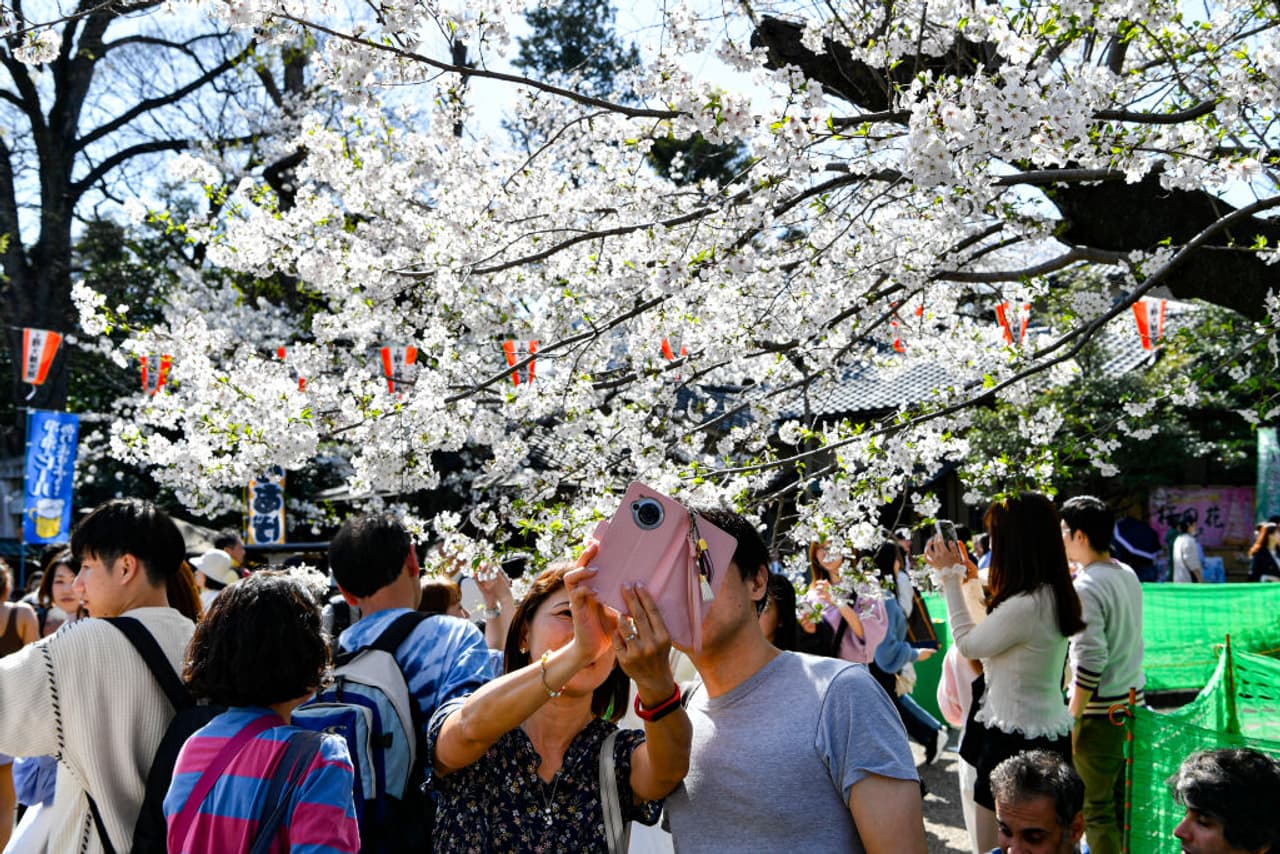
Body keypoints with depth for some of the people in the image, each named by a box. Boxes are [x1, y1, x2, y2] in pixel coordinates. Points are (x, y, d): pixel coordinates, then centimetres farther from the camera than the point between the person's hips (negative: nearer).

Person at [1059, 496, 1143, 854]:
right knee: (1122, 798, 17)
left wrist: (1072, 719, -16)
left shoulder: (1085, 586, -18)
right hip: (1131, 700, 8)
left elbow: (1090, 662, -22)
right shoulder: (1128, 575, 8)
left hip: (1100, 710, -8)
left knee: (1096, 807, 1)